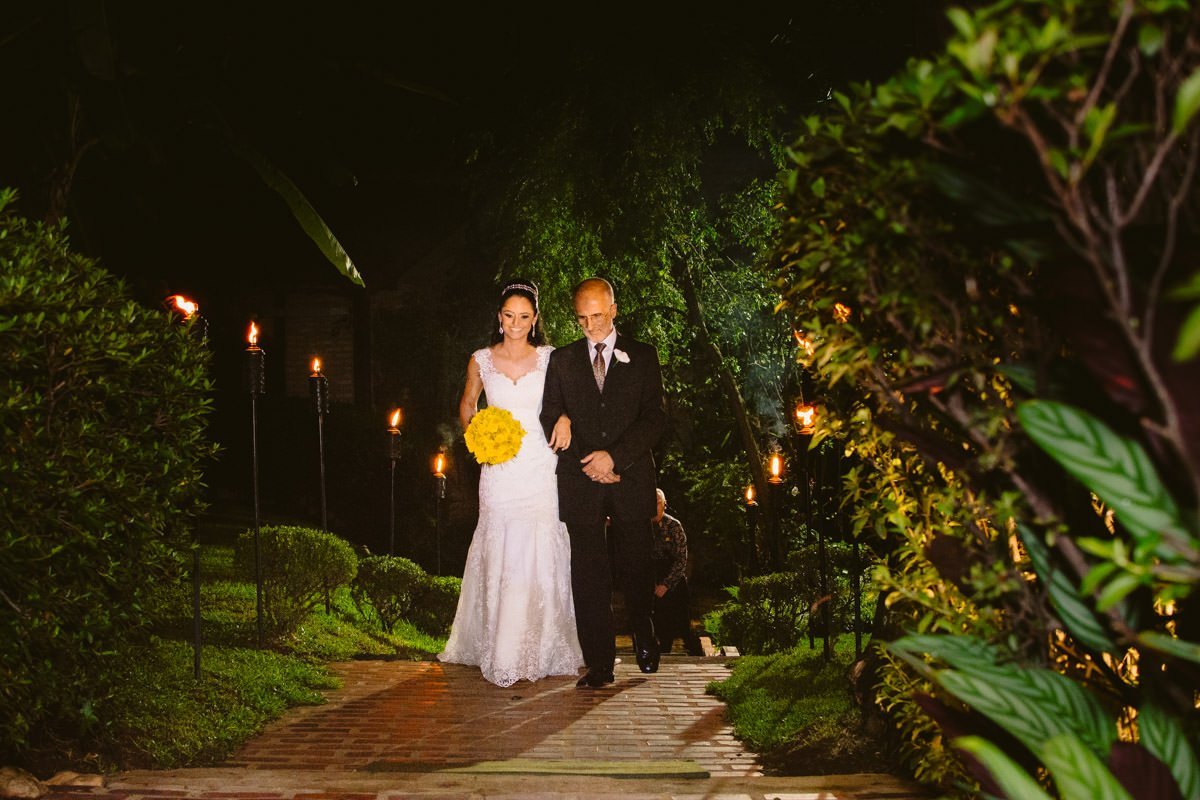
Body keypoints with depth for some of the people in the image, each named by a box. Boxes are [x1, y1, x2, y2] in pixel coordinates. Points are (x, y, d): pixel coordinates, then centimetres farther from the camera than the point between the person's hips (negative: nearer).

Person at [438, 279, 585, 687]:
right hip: (498, 472, 1)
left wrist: (565, 416, -6)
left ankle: (539, 650, 7)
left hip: (539, 468, -1)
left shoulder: (549, 358, 4)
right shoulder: (481, 361, 6)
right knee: (499, 557, 0)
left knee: (540, 557, -3)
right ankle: (502, 652, 10)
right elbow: (467, 404, 20)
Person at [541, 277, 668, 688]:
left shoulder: (642, 357, 7)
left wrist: (614, 456, -12)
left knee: (636, 567, 7)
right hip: (580, 483, 1)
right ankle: (599, 664, 3)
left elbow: (655, 418, -1)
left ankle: (644, 638, 32)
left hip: (631, 480, -1)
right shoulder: (562, 360, 11)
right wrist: (586, 464, -5)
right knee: (589, 575, -2)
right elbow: (550, 419, 7)